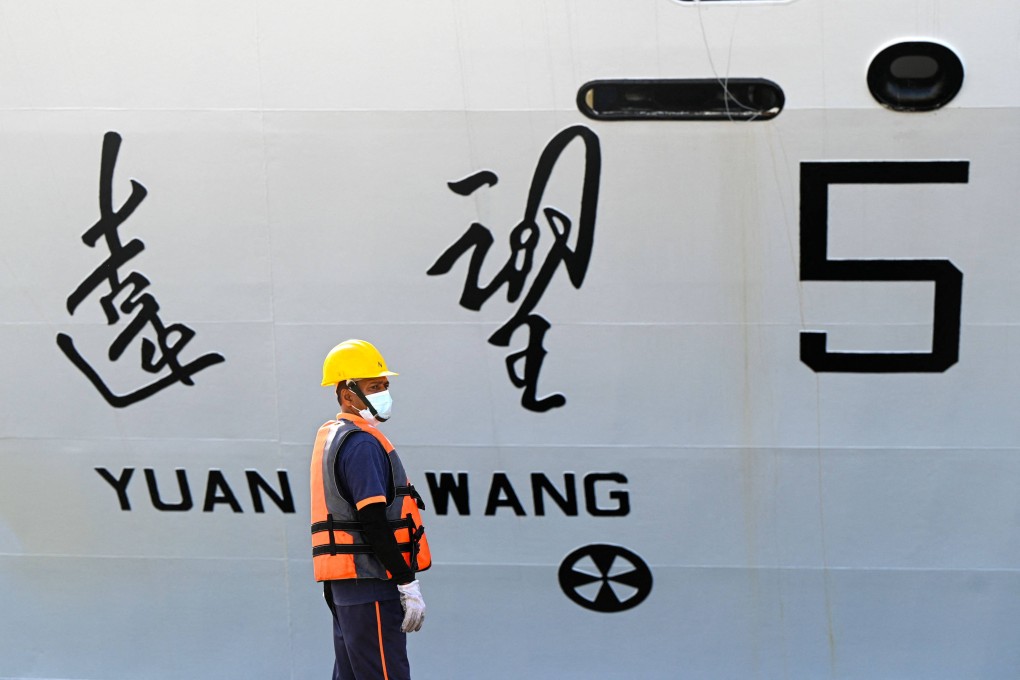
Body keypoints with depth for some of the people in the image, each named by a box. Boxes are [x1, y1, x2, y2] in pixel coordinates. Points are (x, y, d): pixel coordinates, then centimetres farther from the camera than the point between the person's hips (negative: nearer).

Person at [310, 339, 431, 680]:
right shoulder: (362, 443, -13)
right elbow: (375, 523, -20)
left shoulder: (330, 437, 18)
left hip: (341, 586, 10)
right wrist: (408, 584, -18)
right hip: (371, 584, -10)